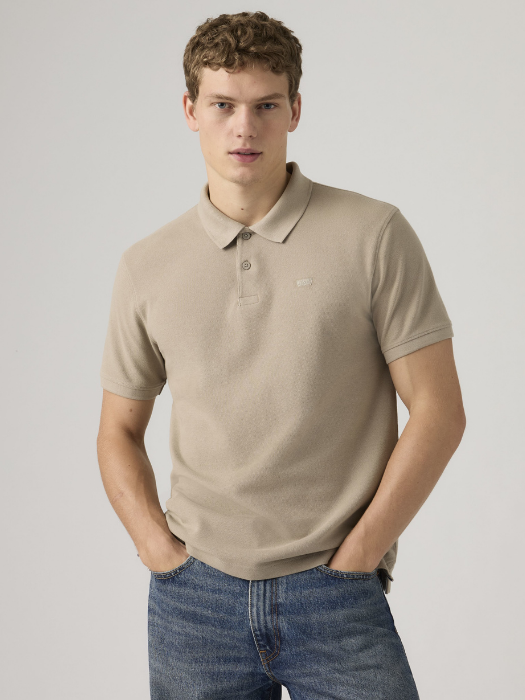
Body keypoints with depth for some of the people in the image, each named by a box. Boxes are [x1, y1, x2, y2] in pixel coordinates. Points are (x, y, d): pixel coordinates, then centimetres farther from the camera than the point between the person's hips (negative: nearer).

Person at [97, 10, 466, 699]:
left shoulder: (375, 235, -5)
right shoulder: (147, 266, 4)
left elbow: (438, 411, -5)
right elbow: (119, 431, 12)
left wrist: (353, 555, -7)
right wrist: (161, 550, -1)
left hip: (335, 596, -2)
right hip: (194, 596, 2)